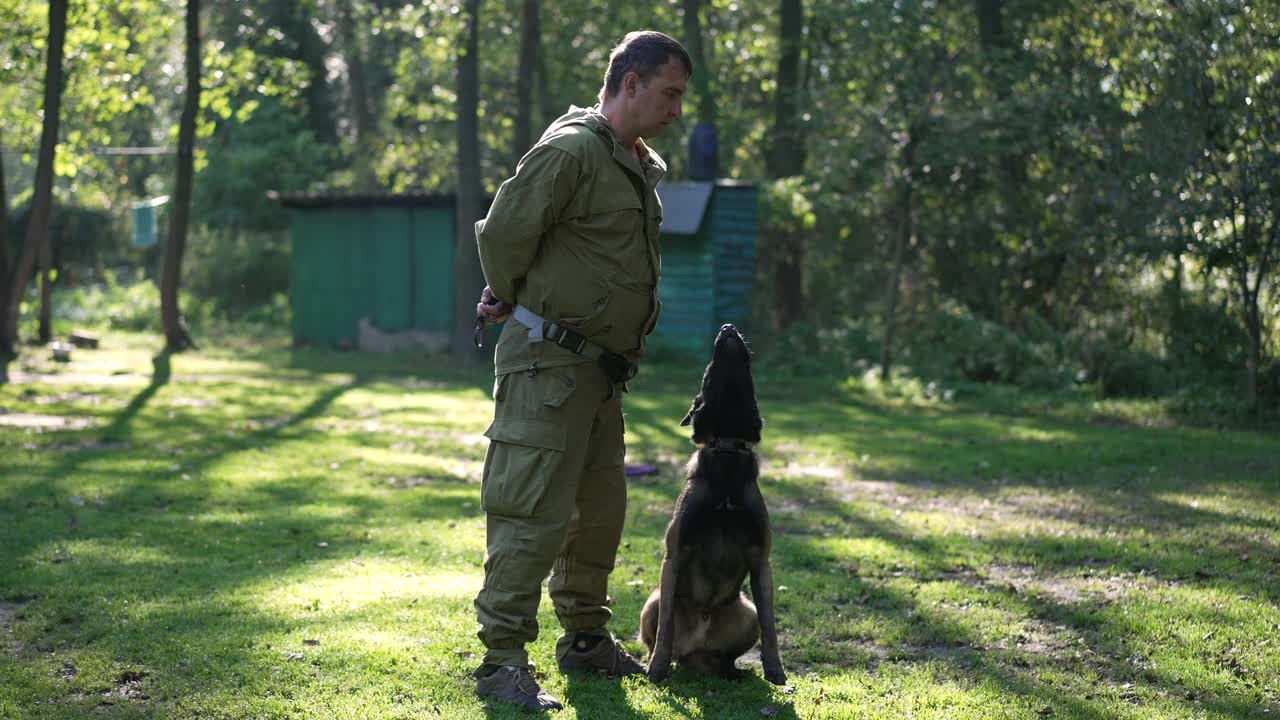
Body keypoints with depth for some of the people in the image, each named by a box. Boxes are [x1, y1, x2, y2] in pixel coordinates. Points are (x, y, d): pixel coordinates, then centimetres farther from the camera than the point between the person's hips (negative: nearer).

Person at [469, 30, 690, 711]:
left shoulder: (639, 164, 15)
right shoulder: (571, 150, -16)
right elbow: (502, 232, -20)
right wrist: (510, 298, -2)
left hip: (600, 371, 9)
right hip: (548, 365, -9)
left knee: (600, 508, 17)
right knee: (534, 513, -8)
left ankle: (585, 638, 31)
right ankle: (502, 659, -2)